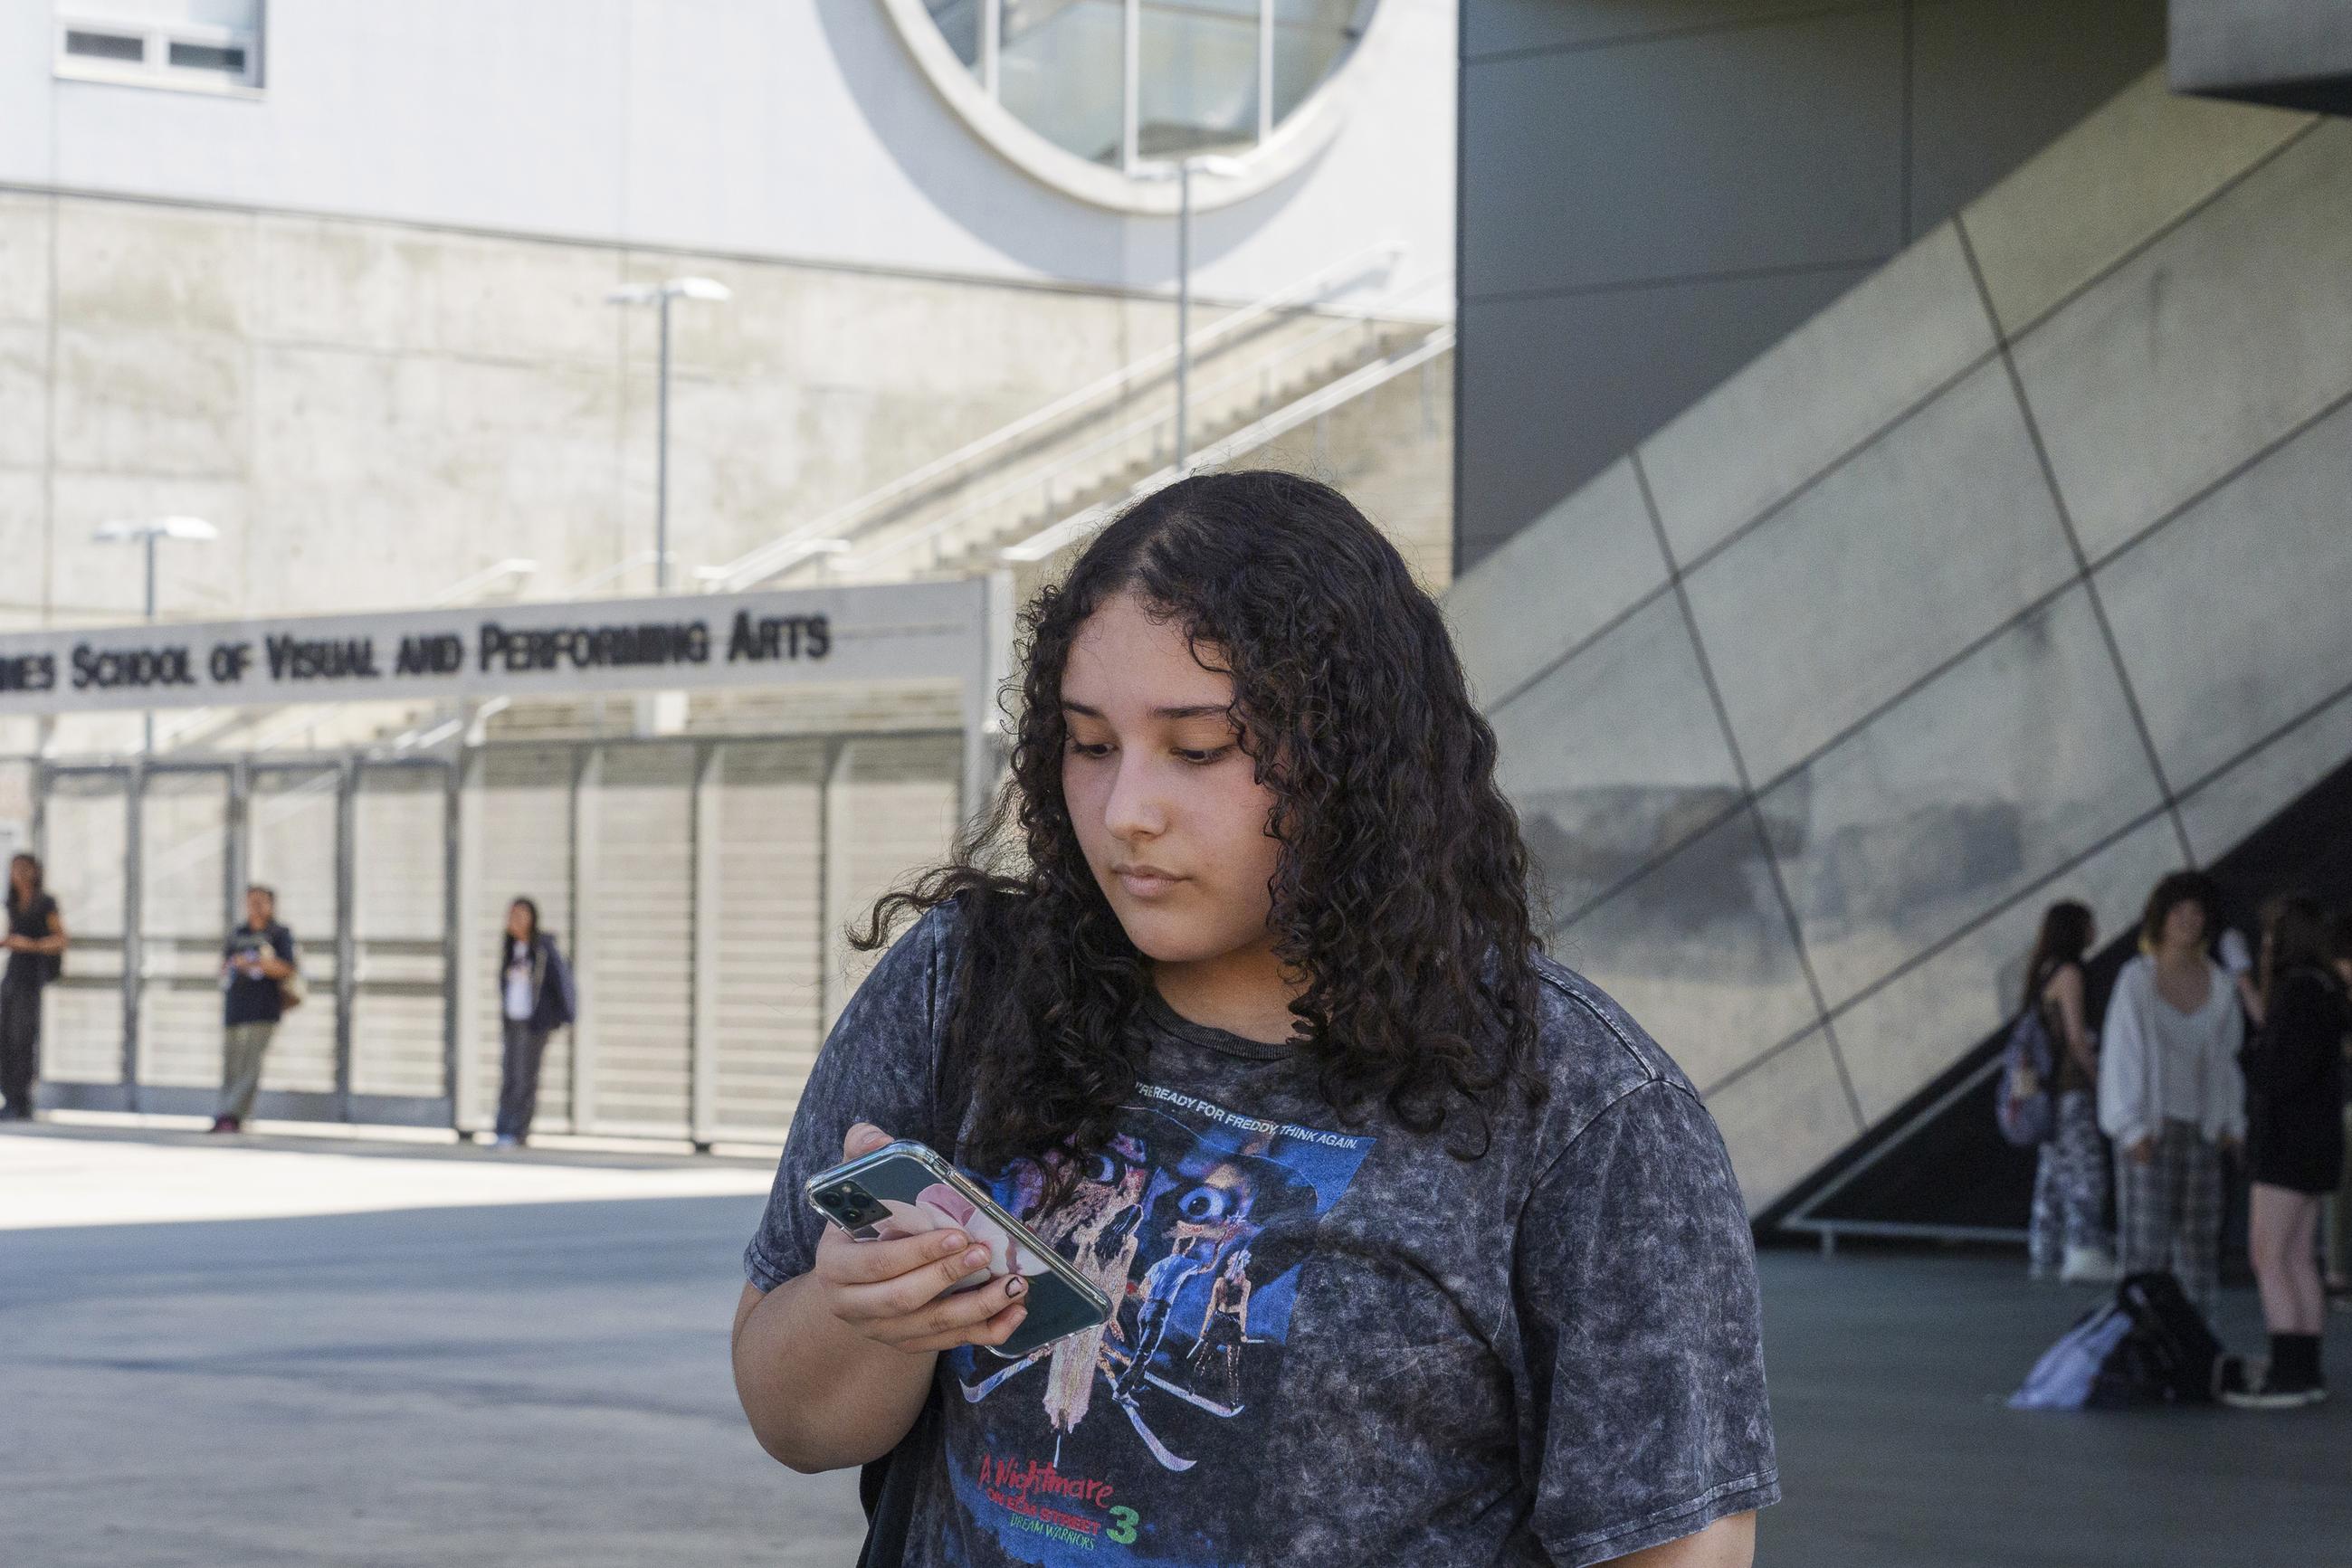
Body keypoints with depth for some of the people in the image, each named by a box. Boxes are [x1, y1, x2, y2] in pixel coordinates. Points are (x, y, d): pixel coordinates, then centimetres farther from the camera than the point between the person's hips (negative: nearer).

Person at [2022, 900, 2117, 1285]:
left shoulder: (2043, 973, 15)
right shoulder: (2068, 974, -12)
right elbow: (2076, 1037, -17)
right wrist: (2101, 1082, -10)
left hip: (2051, 1090, 9)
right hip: (2071, 1087, -9)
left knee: (2054, 1171, 13)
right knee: (2085, 1171, -14)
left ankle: (2046, 1256, 15)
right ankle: (2085, 1256, -22)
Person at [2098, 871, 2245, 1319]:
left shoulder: (2218, 984, 8)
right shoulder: (2136, 980, -5)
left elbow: (2228, 1057, 14)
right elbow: (2119, 1054, -5)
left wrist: (2232, 1122, 7)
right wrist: (2132, 1128, -10)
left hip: (2202, 1129, 5)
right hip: (2150, 1130, -5)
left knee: (2199, 1240, 6)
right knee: (2147, 1237, -7)